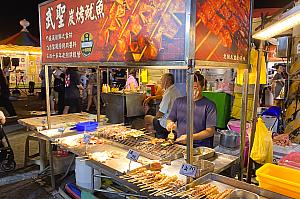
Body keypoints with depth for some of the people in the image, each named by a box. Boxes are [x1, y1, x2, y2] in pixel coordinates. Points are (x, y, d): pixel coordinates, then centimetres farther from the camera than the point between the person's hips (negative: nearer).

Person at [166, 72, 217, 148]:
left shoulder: (209, 105, -1)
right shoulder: (178, 101, 13)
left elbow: (210, 131, -6)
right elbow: (170, 120, 21)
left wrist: (191, 137, -19)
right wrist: (170, 124, -3)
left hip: (200, 146, -3)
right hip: (178, 144, 3)